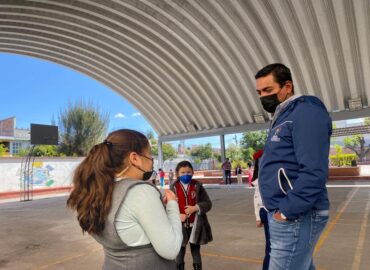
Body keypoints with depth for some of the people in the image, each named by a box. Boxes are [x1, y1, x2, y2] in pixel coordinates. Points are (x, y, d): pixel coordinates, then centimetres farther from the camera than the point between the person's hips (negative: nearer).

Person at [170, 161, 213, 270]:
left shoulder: (197, 186, -3)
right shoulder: (174, 187, -4)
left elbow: (208, 203, -4)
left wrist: (195, 208, -19)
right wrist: (177, 215, -21)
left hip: (195, 225, 0)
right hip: (180, 226, 0)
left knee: (196, 253, 16)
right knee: (180, 253, 16)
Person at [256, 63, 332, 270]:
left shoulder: (305, 113, -15)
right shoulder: (283, 117, 16)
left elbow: (314, 172, -25)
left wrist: (286, 211, -21)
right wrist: (282, 209, 12)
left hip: (295, 217, -10)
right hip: (284, 213, 10)